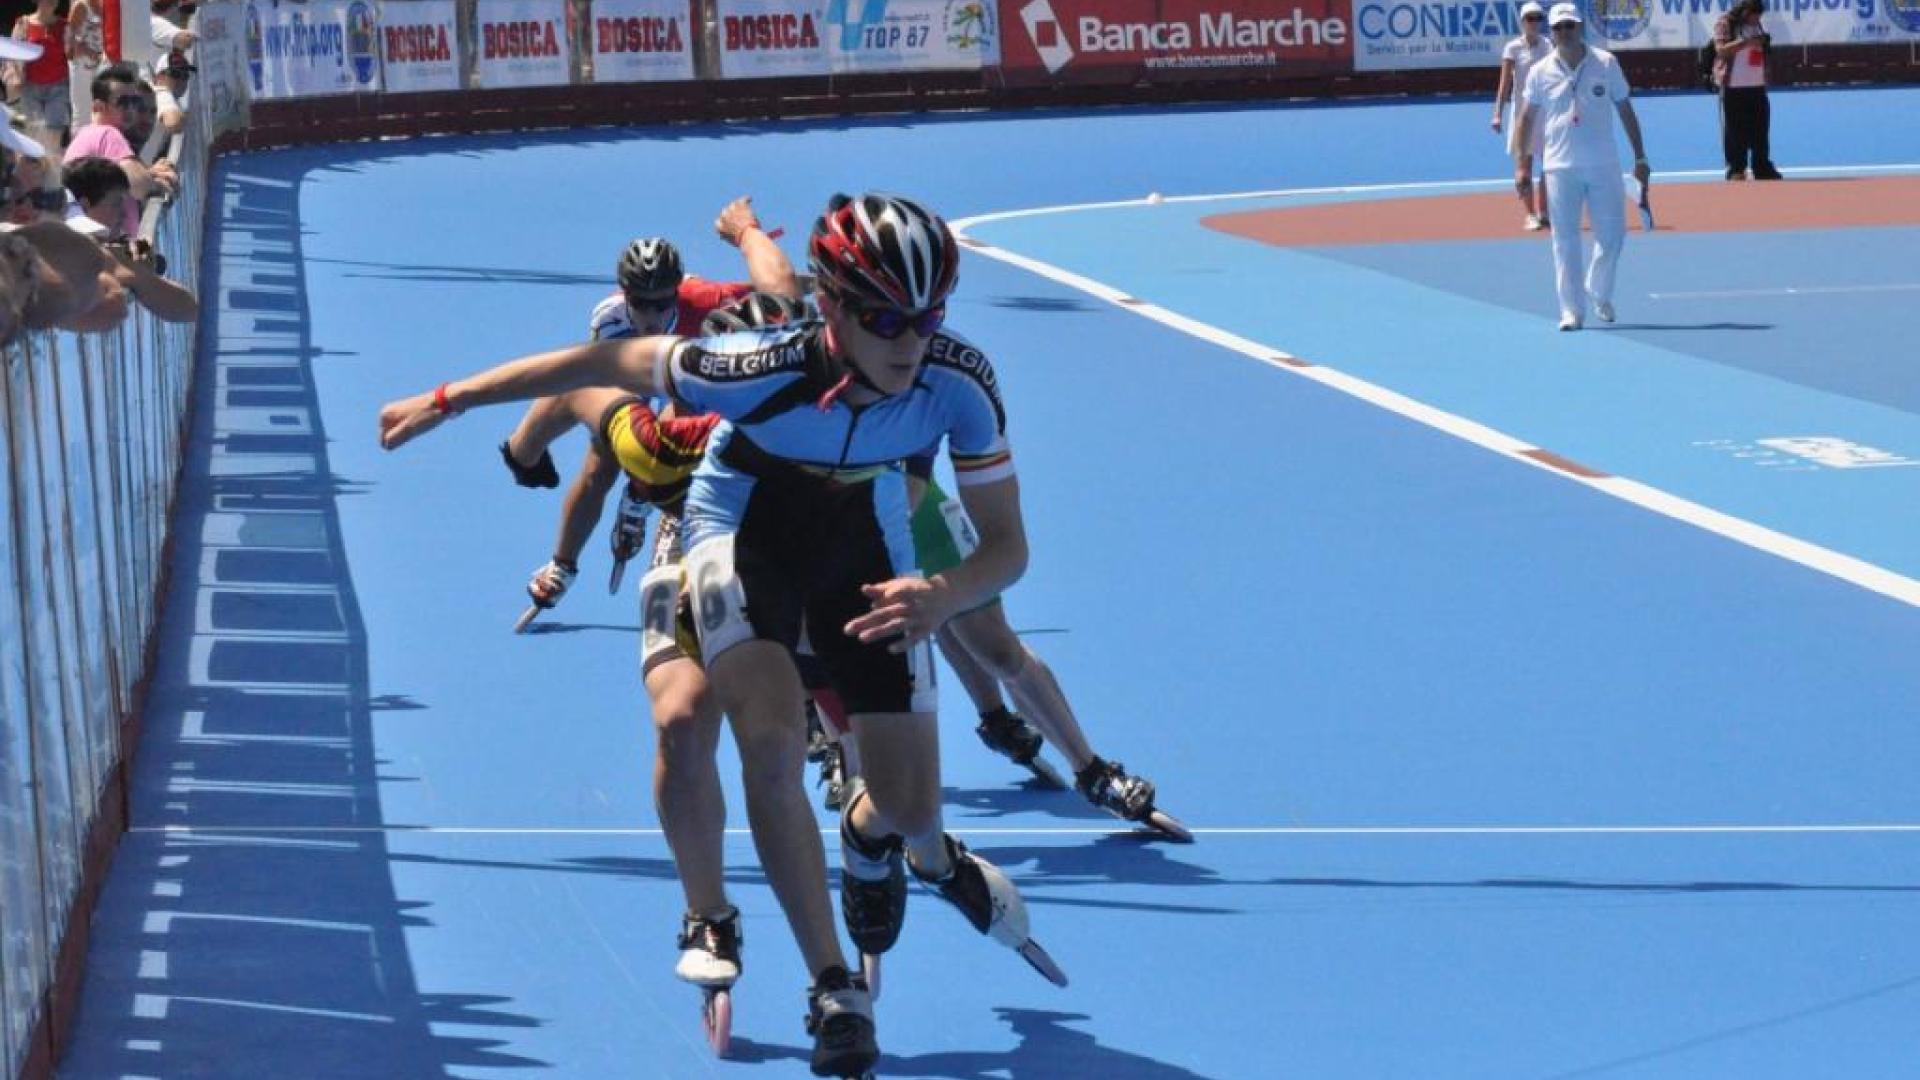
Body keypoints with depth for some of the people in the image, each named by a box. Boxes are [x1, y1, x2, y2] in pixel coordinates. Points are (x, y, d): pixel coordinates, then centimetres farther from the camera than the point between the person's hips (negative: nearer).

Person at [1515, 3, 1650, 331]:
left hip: (1604, 165, 0)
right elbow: (1527, 118, 10)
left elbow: (1626, 111, 6)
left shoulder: (1606, 64, 2)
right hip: (1560, 166, 0)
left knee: (1612, 235, 2)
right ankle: (1572, 310, 2)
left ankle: (1599, 294, 26)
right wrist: (1522, 163, 4)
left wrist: (1640, 158, 4)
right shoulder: (1540, 72, 2)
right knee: (1565, 240, -2)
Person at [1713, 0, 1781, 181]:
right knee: (1734, 132, -3)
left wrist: (1764, 43, 4)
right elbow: (1721, 49, -20)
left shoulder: (1756, 26, 15)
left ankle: (1763, 169, 13)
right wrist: (1746, 42, -28)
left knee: (1760, 129, 7)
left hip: (1757, 86, 6)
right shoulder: (1724, 24, -6)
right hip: (1733, 87, -6)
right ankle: (1736, 170, 3)